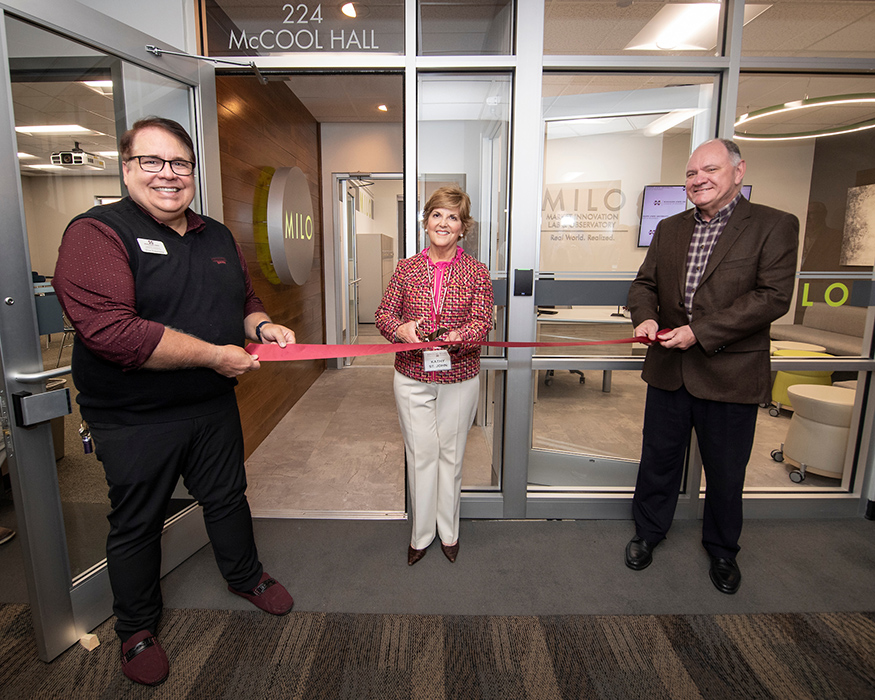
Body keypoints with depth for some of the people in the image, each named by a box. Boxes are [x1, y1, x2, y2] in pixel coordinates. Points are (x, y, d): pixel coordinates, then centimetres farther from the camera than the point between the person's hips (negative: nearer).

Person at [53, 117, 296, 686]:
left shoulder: (218, 237, 7)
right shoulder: (97, 233, -15)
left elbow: (246, 301, 19)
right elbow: (109, 330, -28)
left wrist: (262, 326, -6)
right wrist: (214, 355, -23)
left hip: (214, 407, 6)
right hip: (134, 421, -5)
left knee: (228, 499, 21)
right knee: (136, 525, 14)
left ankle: (246, 577, 47)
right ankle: (137, 628, 39)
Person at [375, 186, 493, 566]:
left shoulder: (476, 272, -1)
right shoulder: (406, 268, 3)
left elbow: (483, 322, -9)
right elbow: (384, 313, 5)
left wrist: (459, 335, -31)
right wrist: (400, 328, -19)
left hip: (459, 379, 0)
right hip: (412, 378, 1)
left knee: (451, 455, 12)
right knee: (420, 454, 8)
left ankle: (448, 532, 32)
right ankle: (420, 534, 27)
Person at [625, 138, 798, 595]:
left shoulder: (774, 226, -6)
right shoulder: (669, 229, 9)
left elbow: (773, 297, -15)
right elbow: (645, 283, 12)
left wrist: (700, 332, -22)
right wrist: (645, 317, -11)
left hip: (729, 374, -3)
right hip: (668, 369, 4)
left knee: (725, 472, 14)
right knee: (658, 458, 16)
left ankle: (722, 549, 39)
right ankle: (648, 531, 38)